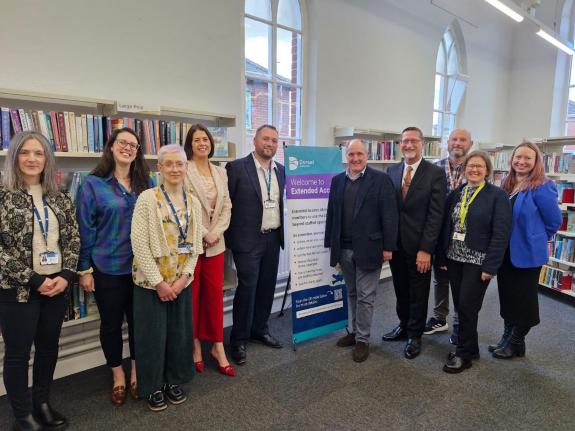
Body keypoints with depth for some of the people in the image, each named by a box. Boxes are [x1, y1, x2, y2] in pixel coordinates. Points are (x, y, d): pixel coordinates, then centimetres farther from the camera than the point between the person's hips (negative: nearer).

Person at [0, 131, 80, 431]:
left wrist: (66, 276, -8)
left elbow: (73, 239, 6)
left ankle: (42, 404, 34)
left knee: (49, 347, 15)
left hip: (56, 286, 4)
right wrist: (34, 280, -13)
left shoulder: (60, 198, 6)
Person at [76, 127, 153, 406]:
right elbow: (85, 229, -6)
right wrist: (84, 269, -6)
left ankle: (137, 371, 35)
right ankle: (118, 375, 34)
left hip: (141, 267, 3)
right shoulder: (93, 184, -6)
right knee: (111, 323, 13)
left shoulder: (147, 183, 3)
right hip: (107, 268, -2)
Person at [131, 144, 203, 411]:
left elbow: (196, 244, 4)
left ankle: (173, 381, 35)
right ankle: (153, 387, 29)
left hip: (181, 281, 4)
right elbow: (139, 243, -15)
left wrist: (184, 276, -6)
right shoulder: (147, 198, -11)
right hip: (151, 281, -4)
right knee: (153, 335, 8)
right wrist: (158, 282, -15)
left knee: (179, 333, 14)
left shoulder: (194, 203, 3)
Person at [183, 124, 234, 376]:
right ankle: (195, 344, 23)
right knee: (192, 296, 6)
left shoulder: (221, 173, 11)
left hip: (215, 243, 4)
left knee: (215, 294, 7)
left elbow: (227, 207, 8)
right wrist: (202, 235, -11)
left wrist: (216, 233, -5)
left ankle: (217, 346, 19)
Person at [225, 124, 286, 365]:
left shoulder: (281, 171, 9)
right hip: (248, 240, -5)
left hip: (273, 238, 6)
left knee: (267, 287, 13)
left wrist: (282, 232, 6)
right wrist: (230, 237, -6)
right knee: (247, 289, -1)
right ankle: (239, 340, 15)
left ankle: (260, 330, 32)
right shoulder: (236, 167, -8)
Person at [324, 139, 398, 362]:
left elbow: (389, 215, -8)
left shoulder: (380, 179, -6)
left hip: (368, 248, -5)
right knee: (352, 293, 18)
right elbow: (331, 214, 10)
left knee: (365, 296, 4)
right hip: (344, 249, 5)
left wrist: (388, 246, -10)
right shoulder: (337, 180, 8)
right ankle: (355, 331, 34)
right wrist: (331, 243, 9)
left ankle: (363, 339, 18)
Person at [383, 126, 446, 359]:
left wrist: (426, 249, -16)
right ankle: (404, 325, 39)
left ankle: (415, 335, 30)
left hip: (418, 245, -4)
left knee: (418, 293, 12)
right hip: (395, 243, 4)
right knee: (401, 289, 18)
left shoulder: (435, 173, -9)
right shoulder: (392, 170, 5)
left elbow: (435, 214, -12)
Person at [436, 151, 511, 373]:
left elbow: (501, 234, -11)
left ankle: (464, 354, 16)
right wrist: (442, 257, 5)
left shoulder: (497, 195, -6)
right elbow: (446, 226, 8)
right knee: (460, 305, 11)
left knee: (467, 306, -1)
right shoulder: (455, 194, 7)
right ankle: (469, 346, 30)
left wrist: (490, 266, -15)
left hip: (478, 261, -5)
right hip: (455, 258, 5)